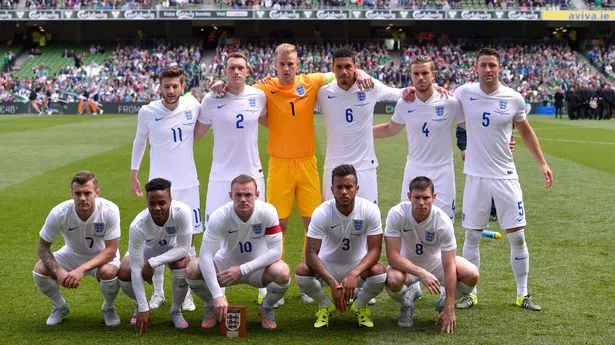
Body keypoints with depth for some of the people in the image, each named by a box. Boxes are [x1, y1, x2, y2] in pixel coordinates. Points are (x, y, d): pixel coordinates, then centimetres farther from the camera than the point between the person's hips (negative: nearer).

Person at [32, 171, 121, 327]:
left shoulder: (109, 210, -30)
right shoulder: (59, 213, -26)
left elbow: (111, 250, -26)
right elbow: (43, 247, -14)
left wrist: (82, 269, -39)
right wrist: (58, 271, -32)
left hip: (102, 256, -2)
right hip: (72, 254, 2)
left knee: (108, 272, -36)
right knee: (39, 271, -22)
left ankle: (109, 308, 0)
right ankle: (60, 306, 10)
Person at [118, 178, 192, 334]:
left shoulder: (182, 212, -38)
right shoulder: (138, 226, -37)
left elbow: (184, 248, -28)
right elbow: (136, 269, -33)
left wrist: (153, 263, -39)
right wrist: (143, 308, -34)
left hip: (173, 248, 0)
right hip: (146, 249, 0)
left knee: (182, 264, -31)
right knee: (124, 274, -23)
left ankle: (176, 310, -4)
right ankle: (141, 304, 12)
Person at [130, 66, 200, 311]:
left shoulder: (193, 107, -4)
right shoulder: (148, 112, -7)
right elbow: (139, 141, 8)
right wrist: (133, 173, 12)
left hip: (188, 183, 2)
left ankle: (185, 293, 15)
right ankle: (158, 293, 15)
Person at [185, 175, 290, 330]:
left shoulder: (267, 212, -23)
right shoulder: (219, 217, -24)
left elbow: (276, 250, -22)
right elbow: (206, 256, -28)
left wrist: (243, 270, -29)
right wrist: (217, 295, -37)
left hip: (258, 267, 0)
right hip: (226, 265, 0)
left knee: (283, 273, -33)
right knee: (192, 270, -27)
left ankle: (267, 309, 3)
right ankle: (212, 307, 6)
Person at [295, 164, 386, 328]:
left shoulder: (370, 210, -21)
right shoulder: (321, 213, -23)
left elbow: (374, 250, -21)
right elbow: (311, 253, -27)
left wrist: (354, 274, -40)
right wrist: (333, 283, -41)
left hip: (358, 264, 0)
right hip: (328, 265, 0)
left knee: (380, 272, -32)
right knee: (301, 271, -30)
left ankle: (360, 306, 2)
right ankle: (325, 307, 2)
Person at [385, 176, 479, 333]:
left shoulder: (443, 221, -26)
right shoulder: (397, 214, -27)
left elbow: (449, 267, -25)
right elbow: (392, 256, -29)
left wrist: (449, 309, -29)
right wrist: (421, 273, -44)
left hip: (436, 261, 1)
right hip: (406, 264, -1)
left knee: (472, 275, -25)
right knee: (393, 279, -37)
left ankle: (444, 301, 9)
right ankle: (406, 301, 3)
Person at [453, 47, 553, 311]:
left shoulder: (514, 99, -4)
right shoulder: (465, 93, -5)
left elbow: (526, 132, 12)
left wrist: (542, 163, 10)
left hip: (505, 176, 0)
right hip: (476, 177, 0)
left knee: (517, 236, 2)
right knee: (472, 237, 6)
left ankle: (522, 294, 14)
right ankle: (470, 293, 18)